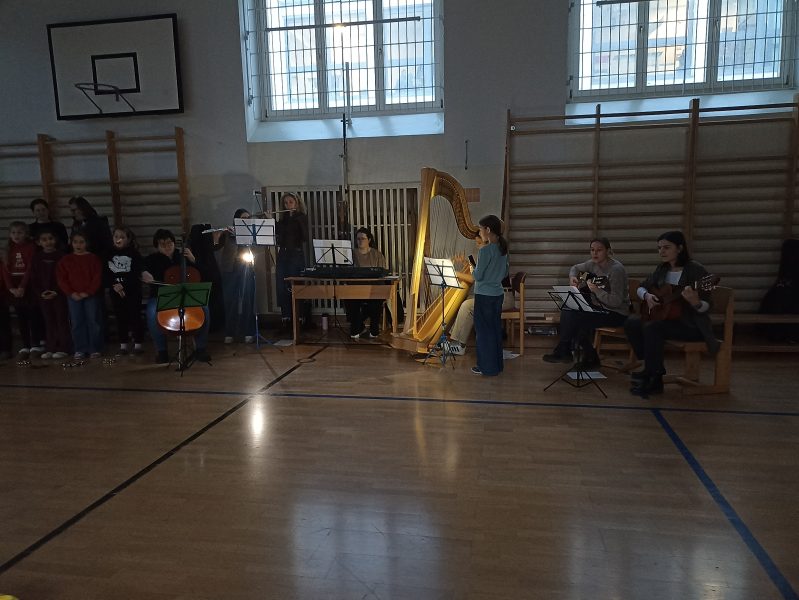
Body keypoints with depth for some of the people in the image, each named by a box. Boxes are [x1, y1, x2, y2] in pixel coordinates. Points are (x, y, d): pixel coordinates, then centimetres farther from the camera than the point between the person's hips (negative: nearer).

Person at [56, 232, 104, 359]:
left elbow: (97, 277, -4)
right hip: (73, 296, 2)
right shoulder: (65, 260, 8)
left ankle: (95, 349, 6)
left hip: (91, 295, -2)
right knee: (77, 322, 4)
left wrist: (88, 292, -13)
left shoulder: (93, 258, 2)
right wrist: (71, 293, -9)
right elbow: (61, 279, 3)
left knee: (93, 321, -1)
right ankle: (80, 350, 10)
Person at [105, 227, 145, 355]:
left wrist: (123, 285, -17)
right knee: (120, 318, 6)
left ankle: (138, 343, 6)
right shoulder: (109, 255, 7)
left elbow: (136, 274, -10)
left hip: (133, 291, -3)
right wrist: (114, 286, -12)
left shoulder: (134, 254, -2)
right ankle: (123, 344, 14)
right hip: (115, 292, 3)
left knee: (135, 316, -2)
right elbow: (105, 274, 4)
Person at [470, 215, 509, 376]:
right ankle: (496, 364, 25)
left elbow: (478, 276, -16)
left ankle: (486, 367, 11)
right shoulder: (503, 248, 6)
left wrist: (473, 270, 3)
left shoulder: (485, 250, -19)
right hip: (498, 293, 8)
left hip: (485, 296, -8)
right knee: (496, 329, 15)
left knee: (484, 331, 3)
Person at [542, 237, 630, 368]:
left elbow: (616, 301, -24)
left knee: (574, 317, -23)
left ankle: (562, 351, -1)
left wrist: (596, 290, -33)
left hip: (616, 314, -8)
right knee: (567, 312, -9)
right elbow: (576, 267, 23)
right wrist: (572, 277, 1)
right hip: (598, 307, 8)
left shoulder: (616, 269, -19)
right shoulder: (593, 264, 3)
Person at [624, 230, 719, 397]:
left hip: (691, 325, -7)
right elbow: (641, 288, 18)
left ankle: (653, 379, -16)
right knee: (631, 323, -15)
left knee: (652, 327, -31)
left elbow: (705, 307, -14)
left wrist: (694, 302, -37)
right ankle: (653, 369, -7)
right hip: (666, 319, 7)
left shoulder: (695, 270, -12)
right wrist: (647, 296, -5)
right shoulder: (662, 269, 7)